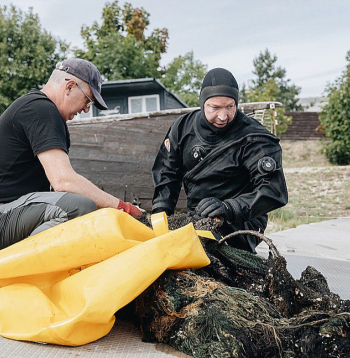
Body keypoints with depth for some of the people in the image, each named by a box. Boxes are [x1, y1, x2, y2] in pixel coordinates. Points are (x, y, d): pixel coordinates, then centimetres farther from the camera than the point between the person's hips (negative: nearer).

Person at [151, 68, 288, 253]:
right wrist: (160, 210, -1)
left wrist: (228, 208, -35)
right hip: (195, 218, 5)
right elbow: (166, 171, 13)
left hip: (239, 228, -4)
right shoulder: (184, 126, 4)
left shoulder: (254, 139, -12)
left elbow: (274, 190, -21)